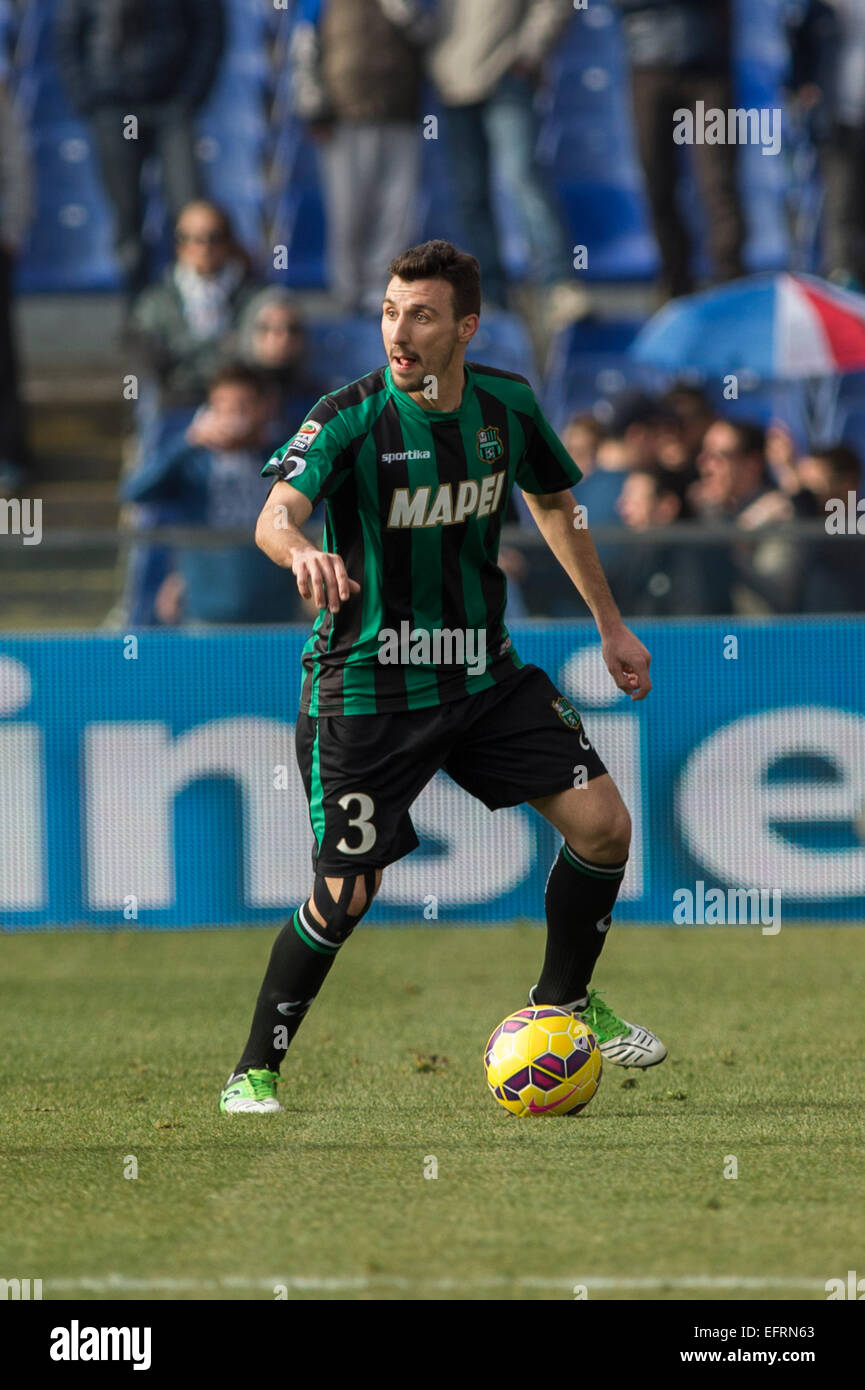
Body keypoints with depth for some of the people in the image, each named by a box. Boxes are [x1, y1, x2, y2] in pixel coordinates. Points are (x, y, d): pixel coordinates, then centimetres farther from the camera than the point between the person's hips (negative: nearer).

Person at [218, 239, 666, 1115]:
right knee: (346, 894, -8)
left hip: (482, 671, 5)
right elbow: (274, 517, -33)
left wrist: (609, 624, 19)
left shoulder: (506, 405, -2)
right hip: (368, 683, -5)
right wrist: (302, 550, -57)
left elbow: (553, 501, 17)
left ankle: (563, 1004, 19)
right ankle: (254, 1072, 9)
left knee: (602, 822, -4)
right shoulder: (350, 419, -17)